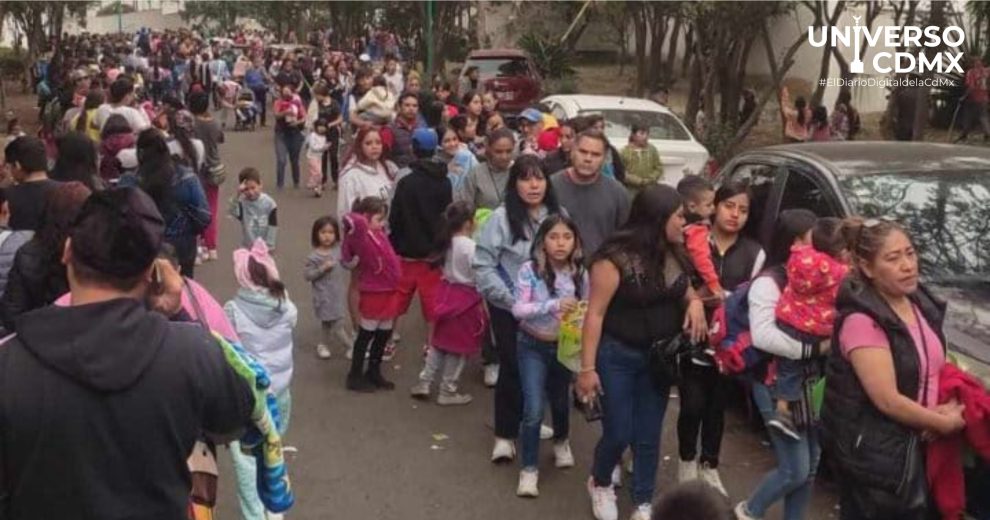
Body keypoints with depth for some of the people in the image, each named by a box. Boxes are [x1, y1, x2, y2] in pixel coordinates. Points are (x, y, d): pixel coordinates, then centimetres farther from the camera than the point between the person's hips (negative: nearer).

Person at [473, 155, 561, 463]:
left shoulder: (558, 215, -1)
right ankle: (505, 435, 16)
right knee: (513, 368, 2)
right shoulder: (502, 217, -13)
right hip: (509, 309, -4)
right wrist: (511, 299, -16)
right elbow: (482, 265, -13)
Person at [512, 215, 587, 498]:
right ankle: (529, 468, 6)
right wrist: (554, 305, -35)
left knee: (560, 400, 23)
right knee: (534, 410, -11)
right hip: (533, 346, -3)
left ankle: (561, 442, 53)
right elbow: (517, 309, -24)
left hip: (564, 346, 3)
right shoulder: (530, 270, -17)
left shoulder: (580, 273, -7)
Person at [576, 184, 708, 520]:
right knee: (619, 434, 3)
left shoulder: (674, 254, 0)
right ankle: (600, 484, 34)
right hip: (618, 356, -5)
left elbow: (685, 291, 17)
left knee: (649, 437, 11)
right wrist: (587, 367, -19)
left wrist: (695, 303, -8)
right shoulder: (616, 258, -20)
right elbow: (595, 313, -18)